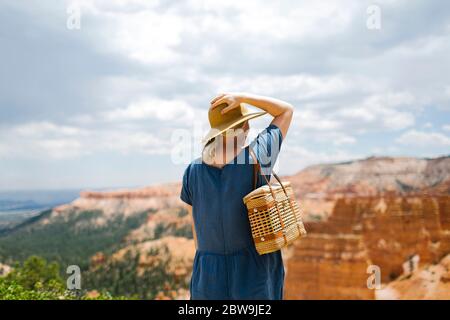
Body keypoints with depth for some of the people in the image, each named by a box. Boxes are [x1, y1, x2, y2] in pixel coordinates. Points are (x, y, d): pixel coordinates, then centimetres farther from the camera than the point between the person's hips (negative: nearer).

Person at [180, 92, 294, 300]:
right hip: (256, 274, -2)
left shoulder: (192, 172, -5)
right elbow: (287, 110, 1)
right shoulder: (257, 157, -13)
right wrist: (241, 97, -8)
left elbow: (197, 228, 4)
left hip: (211, 275, 3)